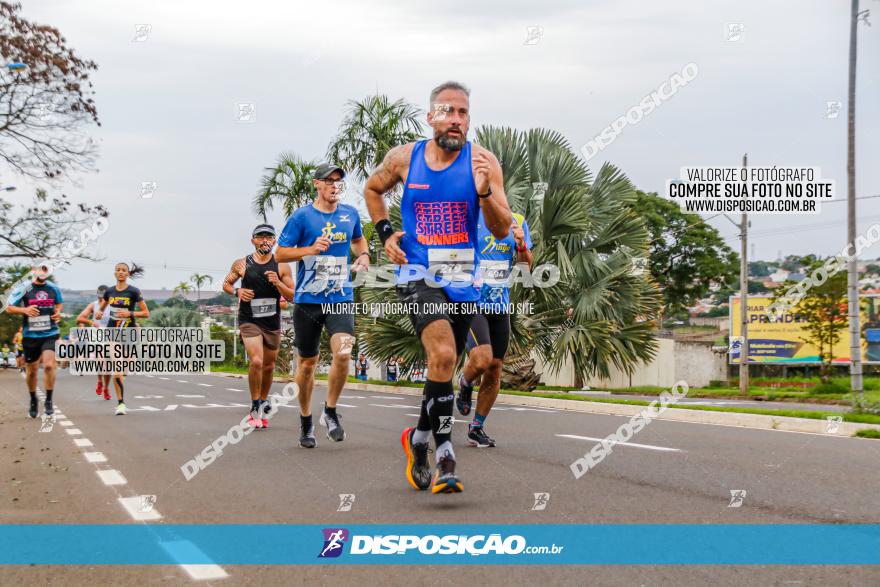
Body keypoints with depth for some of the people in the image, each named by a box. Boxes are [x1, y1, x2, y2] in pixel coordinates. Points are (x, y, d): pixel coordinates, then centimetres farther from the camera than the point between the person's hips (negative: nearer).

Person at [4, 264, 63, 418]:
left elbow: (59, 303, 22)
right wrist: (24, 310, -19)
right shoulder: (24, 288, -4)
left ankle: (48, 401, -5)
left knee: (49, 365, -19)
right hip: (30, 336, 0)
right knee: (31, 371, 9)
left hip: (50, 334, 0)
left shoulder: (53, 288, 4)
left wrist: (58, 312, -1)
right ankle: (33, 400, 33)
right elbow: (9, 308, -1)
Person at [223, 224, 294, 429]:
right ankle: (255, 408, -4)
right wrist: (237, 291, -9)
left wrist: (277, 283, -18)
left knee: (269, 366, 13)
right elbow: (226, 283, 13)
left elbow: (292, 296, 0)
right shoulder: (241, 264, -1)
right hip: (249, 321, -2)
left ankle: (263, 402, 35)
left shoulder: (281, 267, -1)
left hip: (273, 322, 3)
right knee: (256, 361, -19)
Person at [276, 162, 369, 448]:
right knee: (307, 363, 8)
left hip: (341, 299, 2)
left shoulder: (350, 214, 7)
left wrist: (363, 256, 8)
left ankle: (330, 411, 3)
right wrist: (311, 249, -16)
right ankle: (306, 422, 26)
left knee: (343, 353, -19)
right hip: (307, 301, -2)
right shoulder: (302, 216, -4)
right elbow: (280, 253, -2)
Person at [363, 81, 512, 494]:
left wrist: (484, 192, -25)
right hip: (417, 273, -2)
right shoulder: (403, 157, -1)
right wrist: (384, 232, 7)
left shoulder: (482, 161, -5)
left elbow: (502, 231, -8)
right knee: (443, 354, -24)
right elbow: (373, 189, 20)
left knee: (445, 365, 13)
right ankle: (444, 457, -18)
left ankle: (419, 438, 37)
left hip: (462, 278, 2)